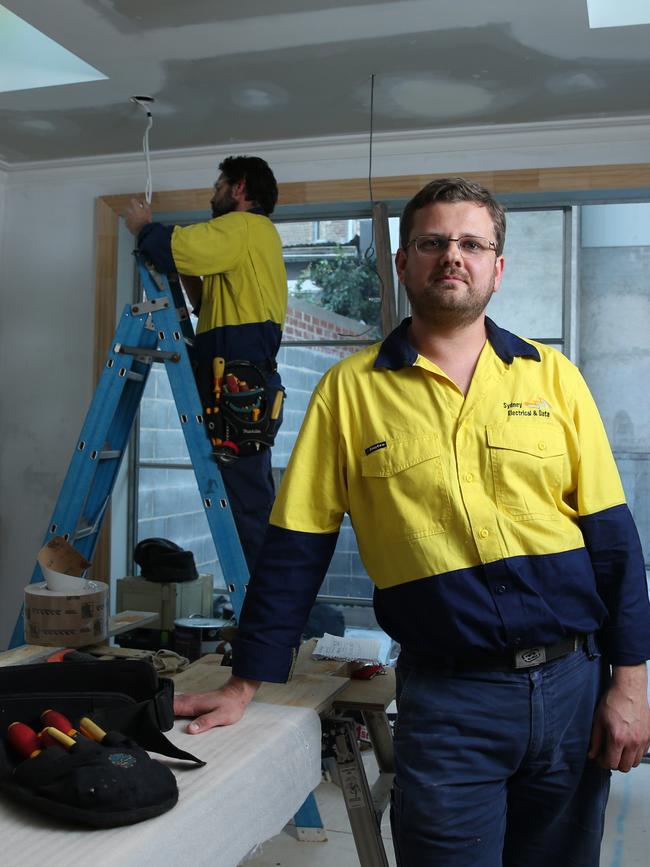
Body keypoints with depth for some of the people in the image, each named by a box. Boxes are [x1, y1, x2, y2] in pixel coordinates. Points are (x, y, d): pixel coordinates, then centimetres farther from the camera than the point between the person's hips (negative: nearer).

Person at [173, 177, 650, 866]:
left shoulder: (551, 376, 3)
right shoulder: (351, 389, -2)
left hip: (574, 681, 3)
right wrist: (243, 686, -1)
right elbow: (294, 549, -1)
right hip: (445, 699, -2)